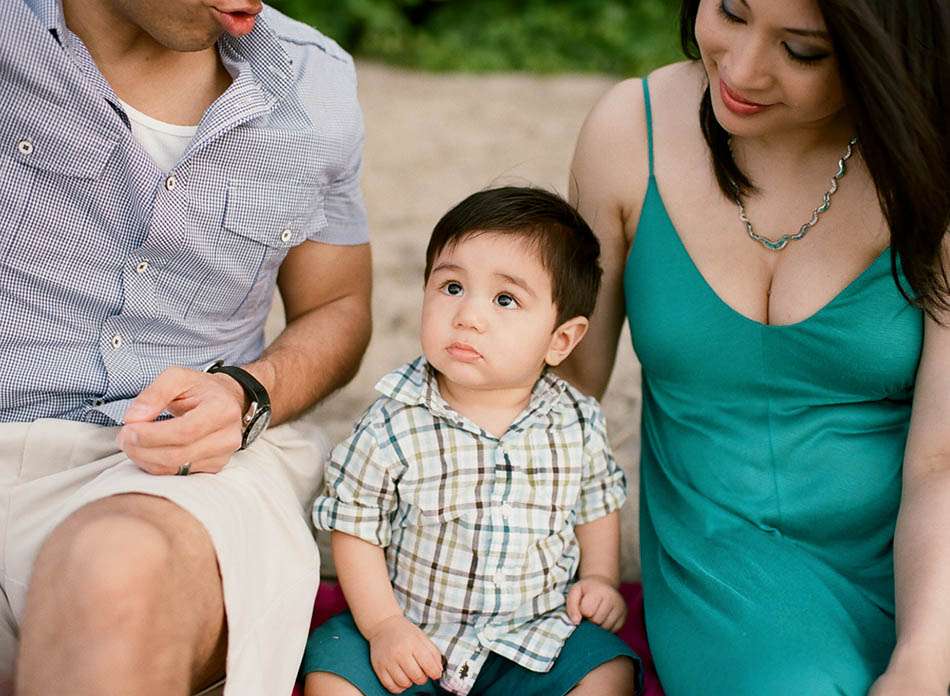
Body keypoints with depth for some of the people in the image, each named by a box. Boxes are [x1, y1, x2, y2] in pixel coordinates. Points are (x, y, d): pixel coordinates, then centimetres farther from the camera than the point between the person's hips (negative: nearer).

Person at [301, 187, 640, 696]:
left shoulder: (577, 424, -6)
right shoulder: (394, 423, -15)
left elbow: (597, 505, 13)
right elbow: (355, 528, -7)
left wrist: (600, 578, 0)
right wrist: (383, 625, -14)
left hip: (535, 630, 2)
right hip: (410, 634, -1)